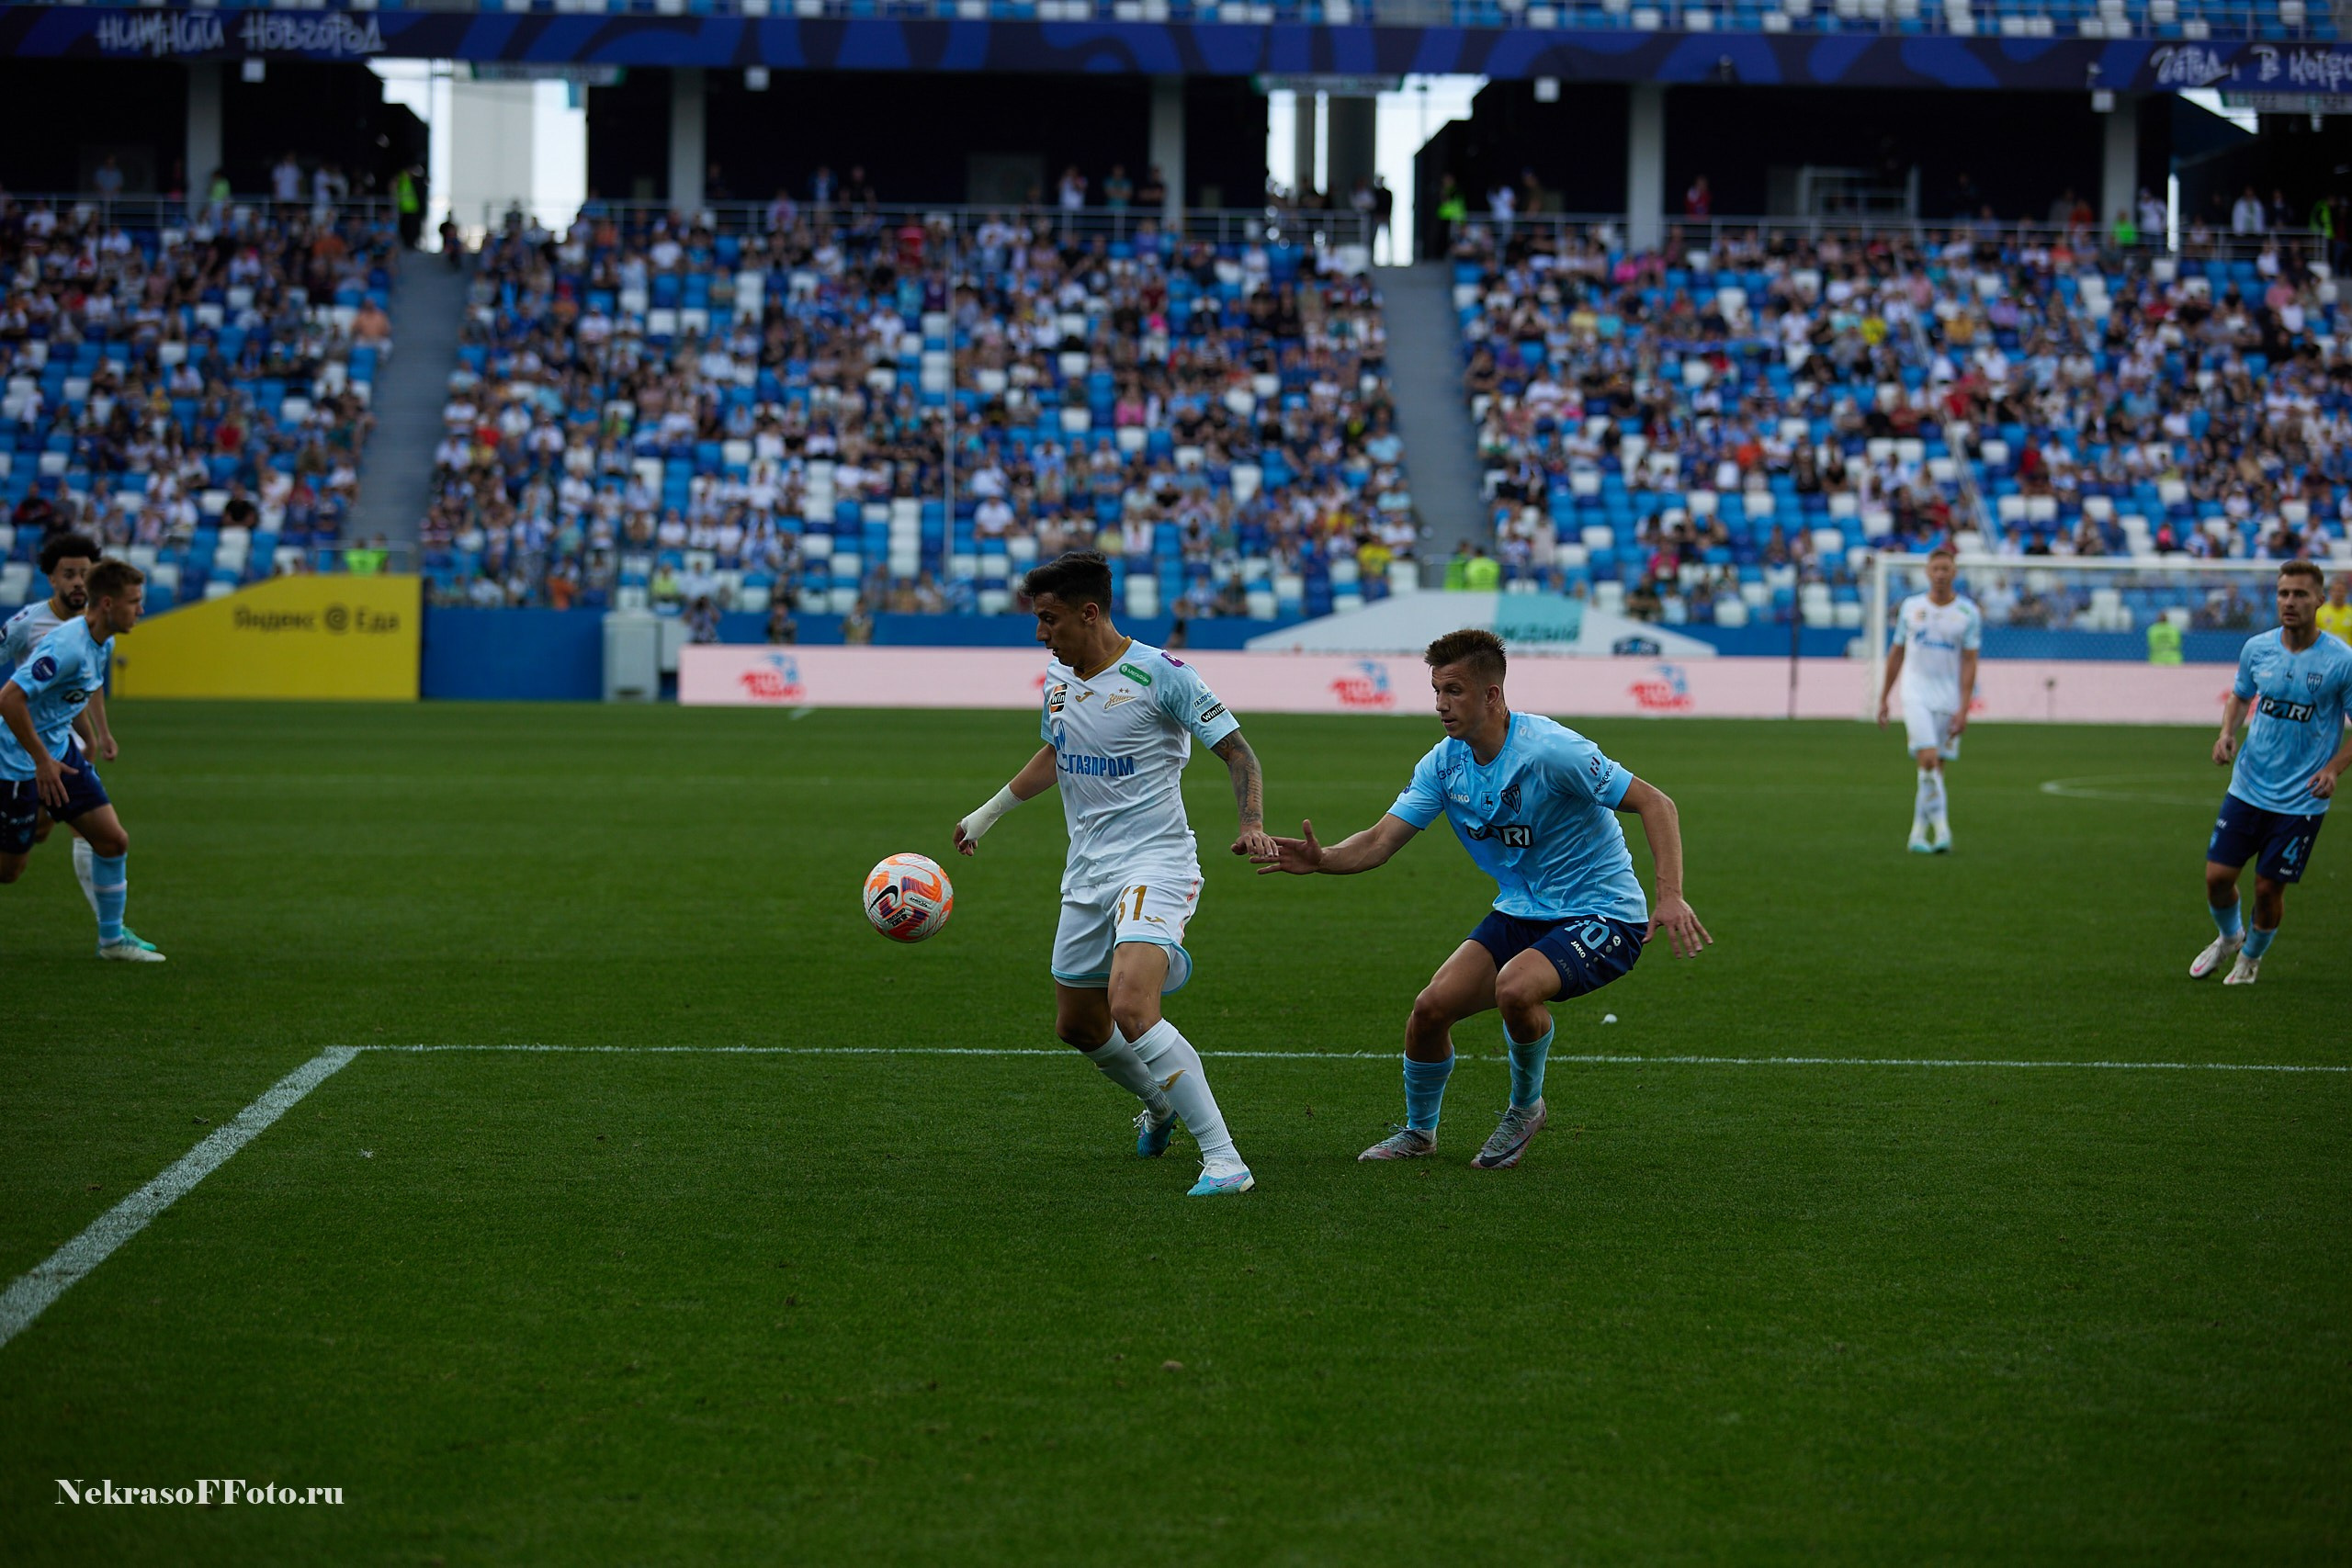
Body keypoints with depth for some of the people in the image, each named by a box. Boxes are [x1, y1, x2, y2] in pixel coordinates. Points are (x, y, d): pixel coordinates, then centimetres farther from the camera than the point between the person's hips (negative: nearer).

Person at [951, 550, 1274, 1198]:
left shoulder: (1160, 675, -14)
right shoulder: (1057, 676, 8)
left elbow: (1236, 751, -10)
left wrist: (1252, 826, -26)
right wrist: (987, 814, 35)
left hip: (1155, 864, -8)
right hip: (1087, 871, 8)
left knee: (1129, 1007, -27)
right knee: (1077, 1024, 15)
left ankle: (1223, 1159, -24)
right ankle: (1161, 1106, 44)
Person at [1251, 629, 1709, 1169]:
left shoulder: (1550, 750, -23)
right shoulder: (1444, 763, -3)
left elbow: (1655, 804, -21)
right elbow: (1379, 842, -6)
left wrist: (1670, 896, -32)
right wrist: (1321, 859, -28)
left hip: (1600, 918, -7)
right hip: (1520, 914, 7)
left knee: (1514, 988, -34)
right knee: (1431, 1007, -9)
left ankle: (1526, 1108, -4)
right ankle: (1419, 1131, 19)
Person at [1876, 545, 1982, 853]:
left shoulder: (1968, 613, 1)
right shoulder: (1911, 607, 6)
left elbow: (1969, 663, -2)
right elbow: (1896, 654, 14)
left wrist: (1963, 708, -9)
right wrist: (1883, 698, 14)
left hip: (1949, 700, 0)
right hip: (1916, 695, 0)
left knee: (1935, 767, 3)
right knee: (1928, 759, -17)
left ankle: (1919, 834, 14)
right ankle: (1941, 829, -19)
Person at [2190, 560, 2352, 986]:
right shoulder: (2257, 649, -1)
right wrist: (2227, 733, -1)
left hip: (2301, 802, -3)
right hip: (2248, 788, 3)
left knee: (2269, 888, 2)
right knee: (2217, 877, 2)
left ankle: (2252, 956, 32)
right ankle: (2230, 937, 34)